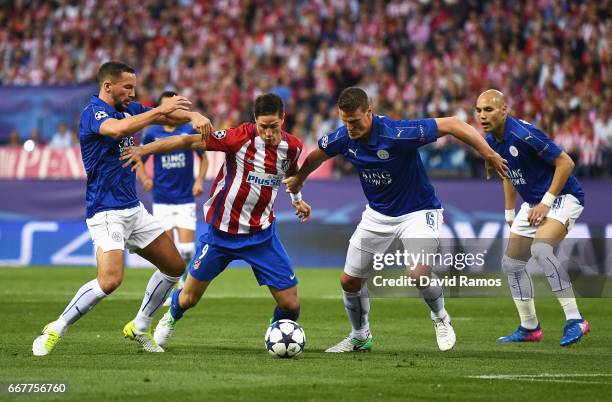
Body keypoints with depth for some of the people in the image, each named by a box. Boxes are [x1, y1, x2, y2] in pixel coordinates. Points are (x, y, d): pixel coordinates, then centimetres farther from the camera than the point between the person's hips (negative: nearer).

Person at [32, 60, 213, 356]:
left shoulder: (129, 109, 9)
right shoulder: (93, 113, -16)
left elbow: (170, 116, 10)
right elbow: (118, 130, -38)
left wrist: (194, 116, -12)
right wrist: (160, 110, -34)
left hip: (133, 208, 9)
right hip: (106, 212, -9)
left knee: (175, 267, 13)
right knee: (110, 280, -24)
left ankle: (139, 327, 26)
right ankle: (55, 331, -11)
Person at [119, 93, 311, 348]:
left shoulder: (292, 146, -6)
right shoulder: (241, 138, -20)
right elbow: (190, 141, -19)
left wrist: (297, 199, 23)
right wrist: (144, 150, -23)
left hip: (262, 234, 3)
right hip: (221, 231, -2)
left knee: (290, 305, -5)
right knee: (189, 298, 12)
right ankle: (171, 318, 47)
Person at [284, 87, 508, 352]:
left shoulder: (397, 134, -32)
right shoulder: (342, 138, -15)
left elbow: (451, 125, -27)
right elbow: (317, 155, 10)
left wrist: (489, 155, -30)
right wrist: (298, 179, 28)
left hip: (417, 211, -6)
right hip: (377, 214, 6)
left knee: (419, 274, -27)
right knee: (349, 280, 7)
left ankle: (440, 318, 5)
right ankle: (360, 337, 33)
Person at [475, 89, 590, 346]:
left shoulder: (523, 134, -25)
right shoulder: (492, 141, 2)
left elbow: (565, 163, -22)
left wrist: (546, 202, -22)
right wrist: (510, 213, 17)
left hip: (563, 196, -9)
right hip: (533, 203, 10)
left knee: (540, 248, -33)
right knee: (511, 263, 8)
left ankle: (574, 320, -31)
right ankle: (529, 328, 21)